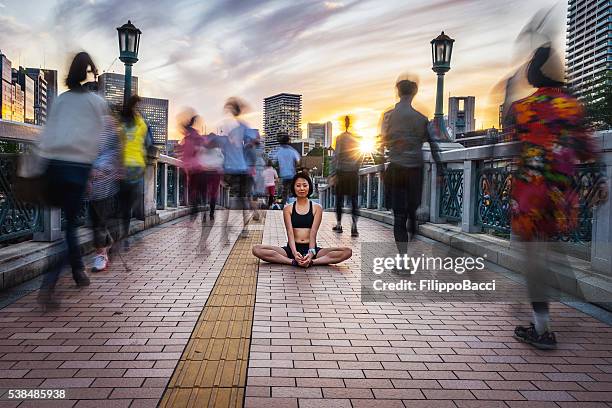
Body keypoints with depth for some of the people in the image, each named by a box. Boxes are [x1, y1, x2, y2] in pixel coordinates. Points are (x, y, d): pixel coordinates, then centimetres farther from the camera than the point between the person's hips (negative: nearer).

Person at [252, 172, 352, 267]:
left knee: (347, 252, -23)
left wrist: (311, 253, -26)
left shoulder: (316, 208, 5)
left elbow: (313, 233, -6)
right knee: (257, 249, -24)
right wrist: (295, 253, -27)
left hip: (311, 248, 0)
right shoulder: (288, 209, 6)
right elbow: (290, 233, -7)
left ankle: (311, 261, -31)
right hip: (292, 249, 0)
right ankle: (294, 262, -29)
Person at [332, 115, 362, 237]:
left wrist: (335, 171, -8)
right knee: (354, 199, 3)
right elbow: (361, 154, 6)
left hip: (342, 171, -2)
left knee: (339, 198, 9)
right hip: (354, 172, 2)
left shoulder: (340, 137, -6)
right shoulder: (356, 137, 4)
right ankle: (354, 226, -6)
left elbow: (336, 154, -11)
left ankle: (339, 225, 16)